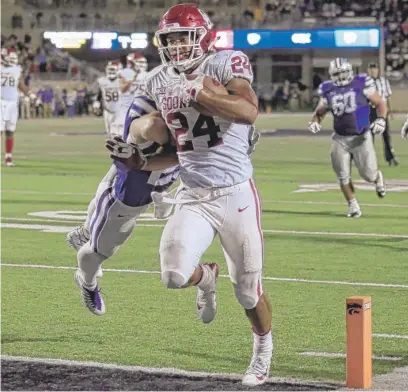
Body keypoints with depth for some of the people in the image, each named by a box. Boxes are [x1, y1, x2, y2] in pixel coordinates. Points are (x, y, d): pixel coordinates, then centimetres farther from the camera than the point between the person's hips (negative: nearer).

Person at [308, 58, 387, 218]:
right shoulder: (328, 91, 4)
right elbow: (319, 112, 16)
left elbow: (380, 104, 1)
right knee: (343, 176, -1)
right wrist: (314, 122, -5)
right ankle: (353, 206, 16)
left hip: (361, 137, -3)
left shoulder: (362, 84, -6)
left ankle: (378, 178, 36)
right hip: (341, 139, 3)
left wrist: (380, 120, -15)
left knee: (369, 174, -2)